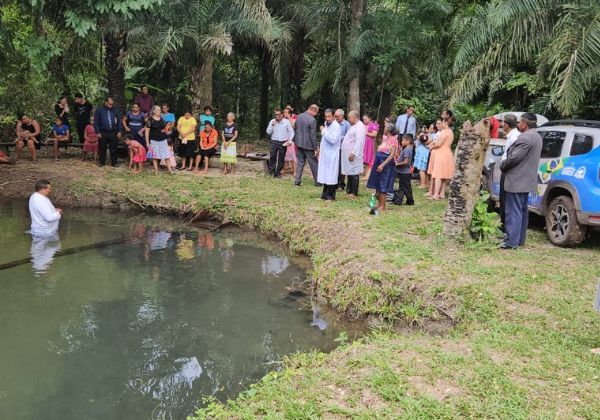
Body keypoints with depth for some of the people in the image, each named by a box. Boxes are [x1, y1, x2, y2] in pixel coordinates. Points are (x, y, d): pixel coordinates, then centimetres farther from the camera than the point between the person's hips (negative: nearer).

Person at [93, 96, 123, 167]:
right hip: (102, 133, -1)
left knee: (113, 149, 3)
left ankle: (114, 162, 12)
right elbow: (96, 122, -1)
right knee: (102, 148, 7)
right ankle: (102, 162, 19)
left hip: (113, 133, 1)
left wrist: (119, 131, 1)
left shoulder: (115, 110, 5)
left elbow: (119, 121, 8)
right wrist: (98, 132, -7)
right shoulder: (99, 110, -1)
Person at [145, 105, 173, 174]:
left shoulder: (162, 119, 9)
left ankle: (170, 170, 5)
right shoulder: (150, 120, -3)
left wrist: (166, 130, -4)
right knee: (155, 156, 3)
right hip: (154, 140, -3)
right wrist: (147, 142, -7)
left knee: (167, 155, 0)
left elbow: (166, 128, 21)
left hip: (163, 140, 3)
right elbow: (147, 131, -3)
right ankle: (156, 171, 10)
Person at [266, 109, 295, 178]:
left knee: (281, 159, 5)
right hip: (274, 142, 1)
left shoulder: (287, 122, -1)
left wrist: (290, 140, -11)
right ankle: (271, 170, -1)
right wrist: (272, 125, -11)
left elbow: (291, 132, 2)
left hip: (283, 143, 0)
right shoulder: (272, 122, 4)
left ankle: (278, 173, 16)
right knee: (272, 156, -12)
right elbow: (268, 132, 4)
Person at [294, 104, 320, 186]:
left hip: (299, 143, 6)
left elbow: (296, 129, 13)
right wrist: (315, 148, -11)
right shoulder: (312, 120, -18)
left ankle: (297, 181, 11)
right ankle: (317, 181, 15)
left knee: (300, 162, 12)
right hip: (308, 145, -6)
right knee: (313, 163, 7)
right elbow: (313, 136, -17)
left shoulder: (299, 116, 4)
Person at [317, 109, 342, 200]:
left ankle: (331, 195, 6)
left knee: (331, 175, -2)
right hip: (325, 153, 8)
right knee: (325, 174, 12)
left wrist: (324, 131, -19)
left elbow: (333, 140, -25)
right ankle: (325, 193, 21)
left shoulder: (336, 126, -14)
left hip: (332, 155, -8)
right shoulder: (326, 124, 11)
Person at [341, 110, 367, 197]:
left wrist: (353, 153, -24)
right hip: (348, 154, 10)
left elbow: (359, 142, -22)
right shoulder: (354, 126, 18)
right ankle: (349, 190, 23)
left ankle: (354, 193, 0)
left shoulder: (359, 127, -14)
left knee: (354, 174, -4)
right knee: (349, 173, 15)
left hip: (353, 155, -10)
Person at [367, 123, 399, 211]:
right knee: (377, 184, 11)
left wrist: (383, 165, -24)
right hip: (378, 161, 8)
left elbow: (392, 154, -19)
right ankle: (379, 203, 21)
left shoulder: (393, 140, -13)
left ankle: (382, 205, 4)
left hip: (386, 163, -8)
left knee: (383, 186, -4)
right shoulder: (385, 138, 11)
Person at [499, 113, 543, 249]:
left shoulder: (525, 138, -20)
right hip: (527, 180, 11)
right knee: (522, 210, 16)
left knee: (513, 211, -7)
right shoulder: (536, 136, 14)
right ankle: (520, 239, 24)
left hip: (517, 181, -11)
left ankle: (512, 242, -6)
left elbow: (514, 158, -22)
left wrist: (502, 165, -3)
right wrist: (505, 164, 13)